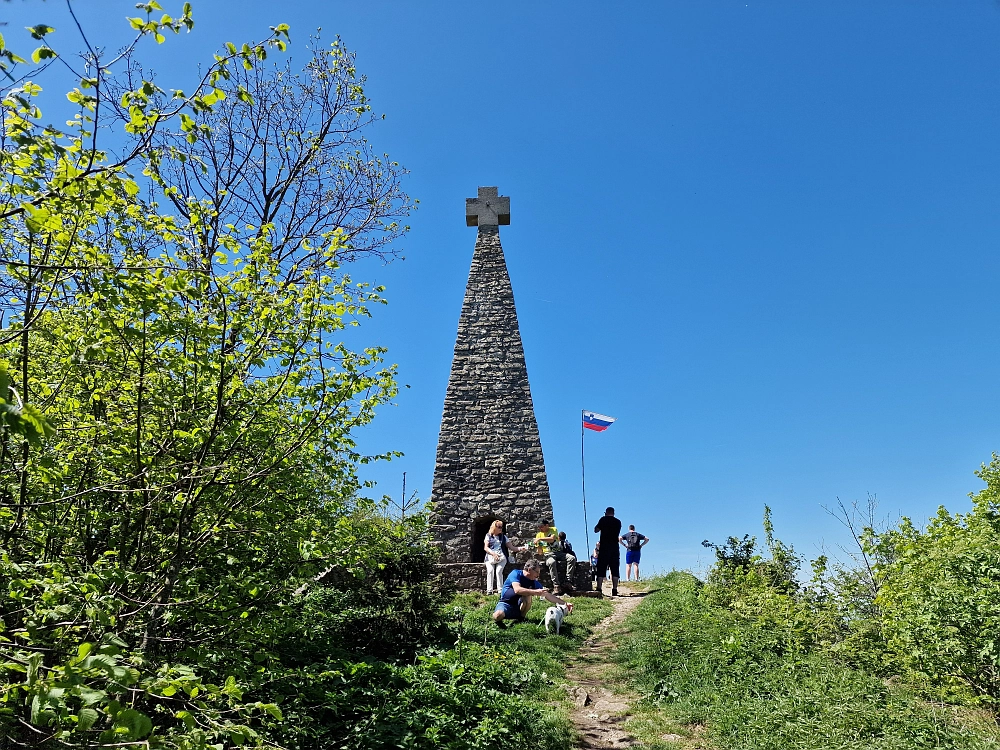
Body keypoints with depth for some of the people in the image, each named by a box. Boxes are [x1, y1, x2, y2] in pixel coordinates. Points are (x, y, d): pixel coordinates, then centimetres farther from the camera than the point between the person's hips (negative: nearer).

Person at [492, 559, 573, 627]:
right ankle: (499, 620, -2)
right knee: (498, 615, -38)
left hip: (519, 606, 5)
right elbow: (517, 590, -32)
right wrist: (536, 592, -36)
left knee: (528, 595, -27)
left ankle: (520, 618, -6)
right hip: (506, 604, -5)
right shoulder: (516, 574, -15)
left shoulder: (534, 582, 1)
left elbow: (548, 595, 3)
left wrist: (565, 603, -3)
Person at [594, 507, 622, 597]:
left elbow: (596, 530, 1)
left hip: (604, 547, -3)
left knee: (601, 569, -3)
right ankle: (614, 590, 1)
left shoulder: (603, 519, -1)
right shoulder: (618, 522, 11)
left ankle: (599, 589, -10)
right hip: (615, 547, 3)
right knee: (615, 570, 5)